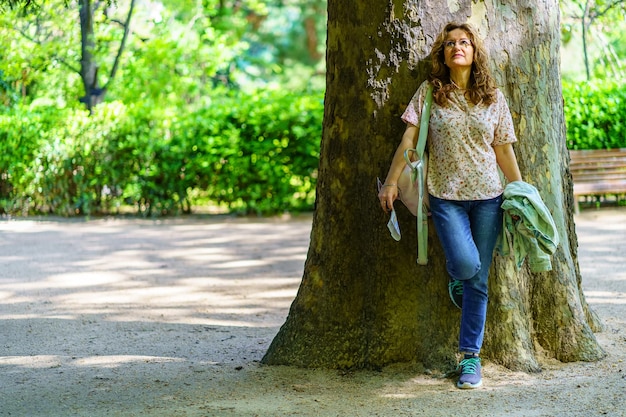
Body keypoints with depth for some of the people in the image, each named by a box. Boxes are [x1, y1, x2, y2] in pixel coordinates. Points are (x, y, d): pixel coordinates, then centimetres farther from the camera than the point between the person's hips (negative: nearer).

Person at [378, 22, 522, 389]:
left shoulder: (493, 97, 5)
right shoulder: (430, 92, 1)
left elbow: (504, 150, 9)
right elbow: (409, 138, 0)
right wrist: (392, 181, -4)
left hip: (487, 196, 2)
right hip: (446, 195, -2)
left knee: (479, 280, 2)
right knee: (466, 265, -20)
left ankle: (471, 358, 11)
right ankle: (457, 281, 20)